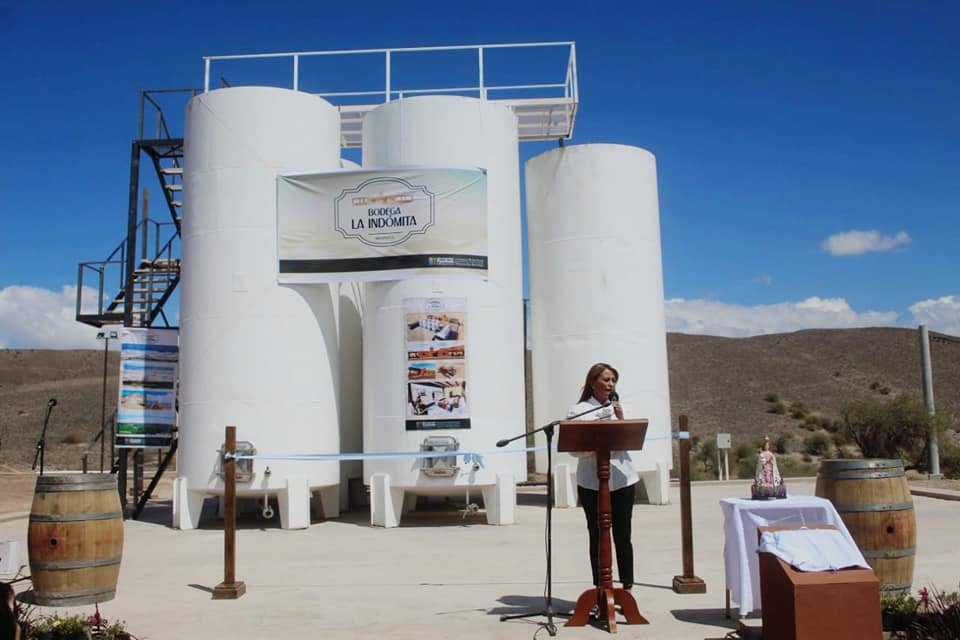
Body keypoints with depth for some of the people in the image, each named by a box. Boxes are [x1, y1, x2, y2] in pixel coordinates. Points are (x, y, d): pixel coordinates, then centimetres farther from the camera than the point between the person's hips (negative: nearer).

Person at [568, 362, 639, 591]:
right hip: (592, 482, -2)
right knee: (597, 537, 4)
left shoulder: (617, 409, 12)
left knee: (623, 536, 4)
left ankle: (628, 587, 13)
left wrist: (621, 420, -8)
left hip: (622, 479, 3)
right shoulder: (579, 410, 0)